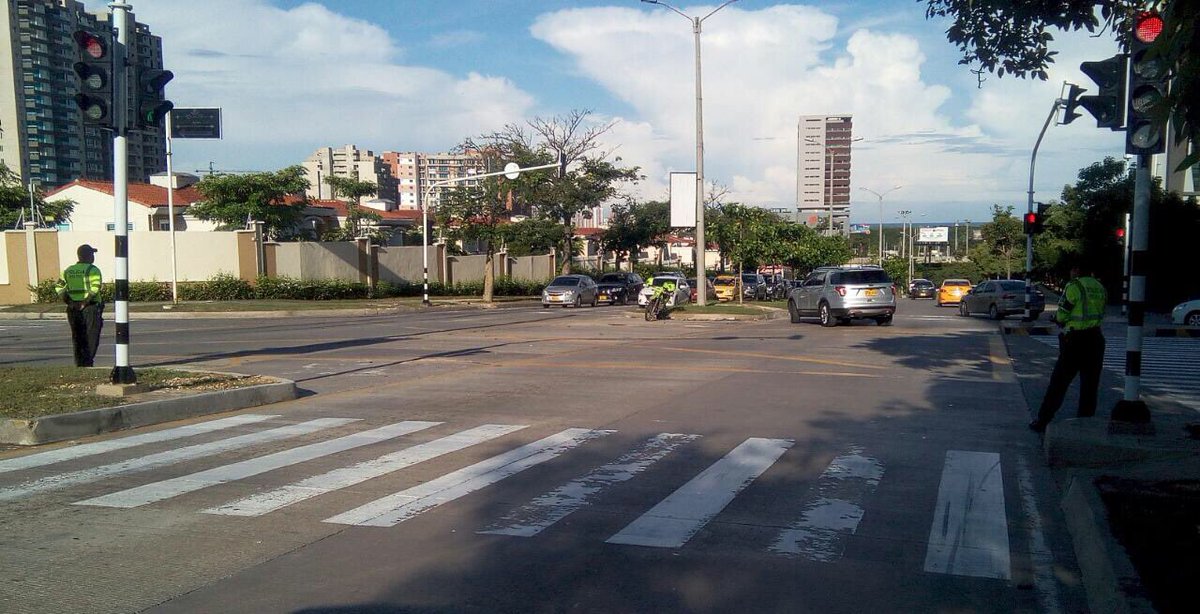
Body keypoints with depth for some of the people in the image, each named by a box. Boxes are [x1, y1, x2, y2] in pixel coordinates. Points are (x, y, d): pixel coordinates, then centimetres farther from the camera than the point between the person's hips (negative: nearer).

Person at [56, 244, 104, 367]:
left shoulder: (68, 270, 12)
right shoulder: (93, 270, -8)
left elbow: (59, 287, 4)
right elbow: (94, 288, -23)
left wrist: (68, 301, 1)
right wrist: (85, 302, -18)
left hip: (73, 310, 6)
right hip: (90, 309, -6)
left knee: (78, 340, 12)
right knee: (91, 339, 0)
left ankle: (80, 365, 13)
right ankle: (87, 364, -8)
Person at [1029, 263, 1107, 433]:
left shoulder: (1074, 286, -12)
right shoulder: (1100, 288, 9)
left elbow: (1062, 315, -11)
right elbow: (1099, 315, 12)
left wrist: (1059, 320, 12)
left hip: (1075, 339, -6)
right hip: (1096, 339, 6)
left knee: (1058, 382, 1)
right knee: (1090, 385, 10)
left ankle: (1042, 421, 5)